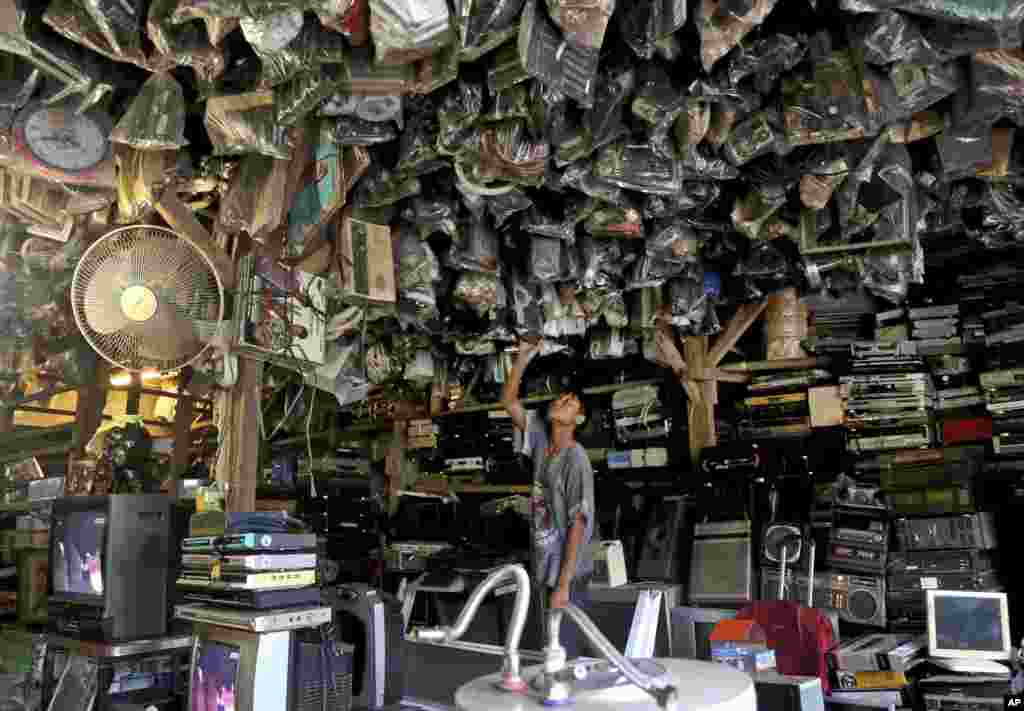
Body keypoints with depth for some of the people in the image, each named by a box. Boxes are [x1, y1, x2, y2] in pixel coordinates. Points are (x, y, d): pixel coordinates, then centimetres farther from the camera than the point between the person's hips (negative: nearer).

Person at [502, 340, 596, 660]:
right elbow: (508, 401, 6)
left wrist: (564, 584, -20)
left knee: (568, 654, 1)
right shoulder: (541, 440, 2)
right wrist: (524, 357, -4)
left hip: (566, 574, -7)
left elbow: (577, 524, -19)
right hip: (545, 566, 7)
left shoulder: (576, 460, -18)